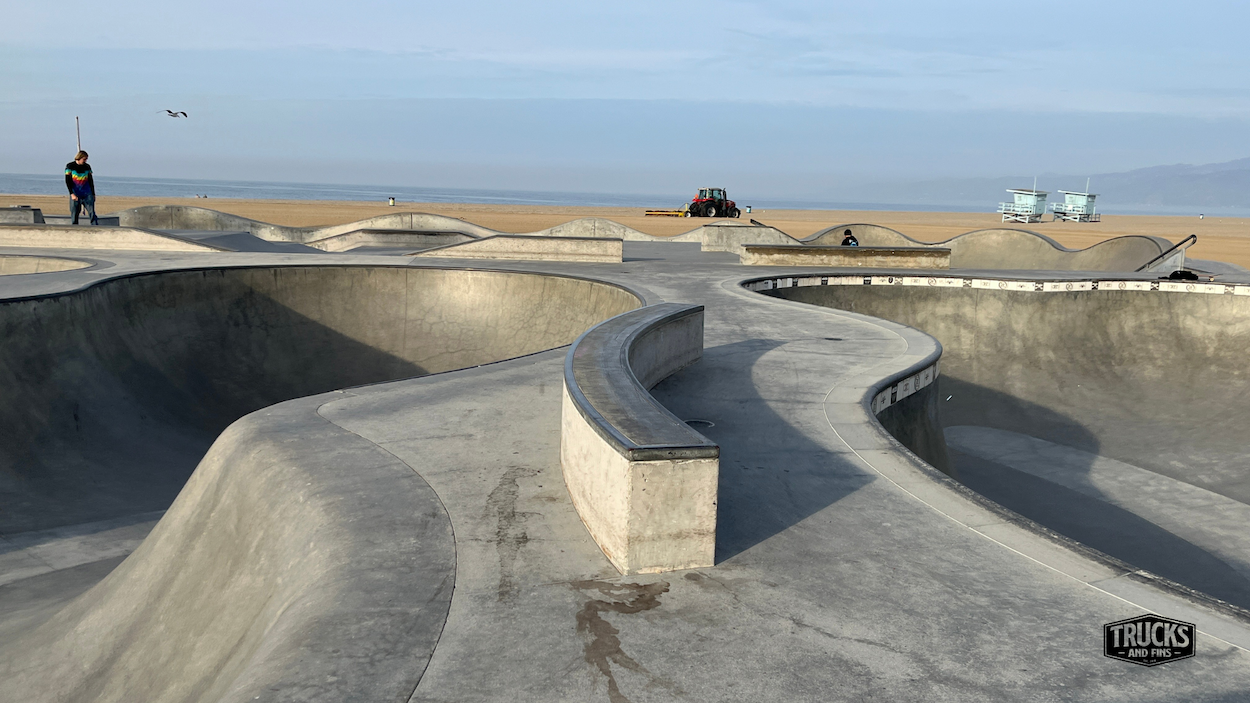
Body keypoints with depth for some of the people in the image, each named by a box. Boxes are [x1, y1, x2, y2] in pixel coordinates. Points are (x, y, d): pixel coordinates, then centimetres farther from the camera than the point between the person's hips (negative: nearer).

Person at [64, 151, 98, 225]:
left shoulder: (87, 167, 9)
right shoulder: (70, 166, 1)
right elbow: (68, 181, -4)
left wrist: (93, 194, 14)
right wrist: (72, 194, -15)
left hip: (87, 194, 2)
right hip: (75, 195, -2)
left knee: (92, 213, -10)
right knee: (74, 215, 0)